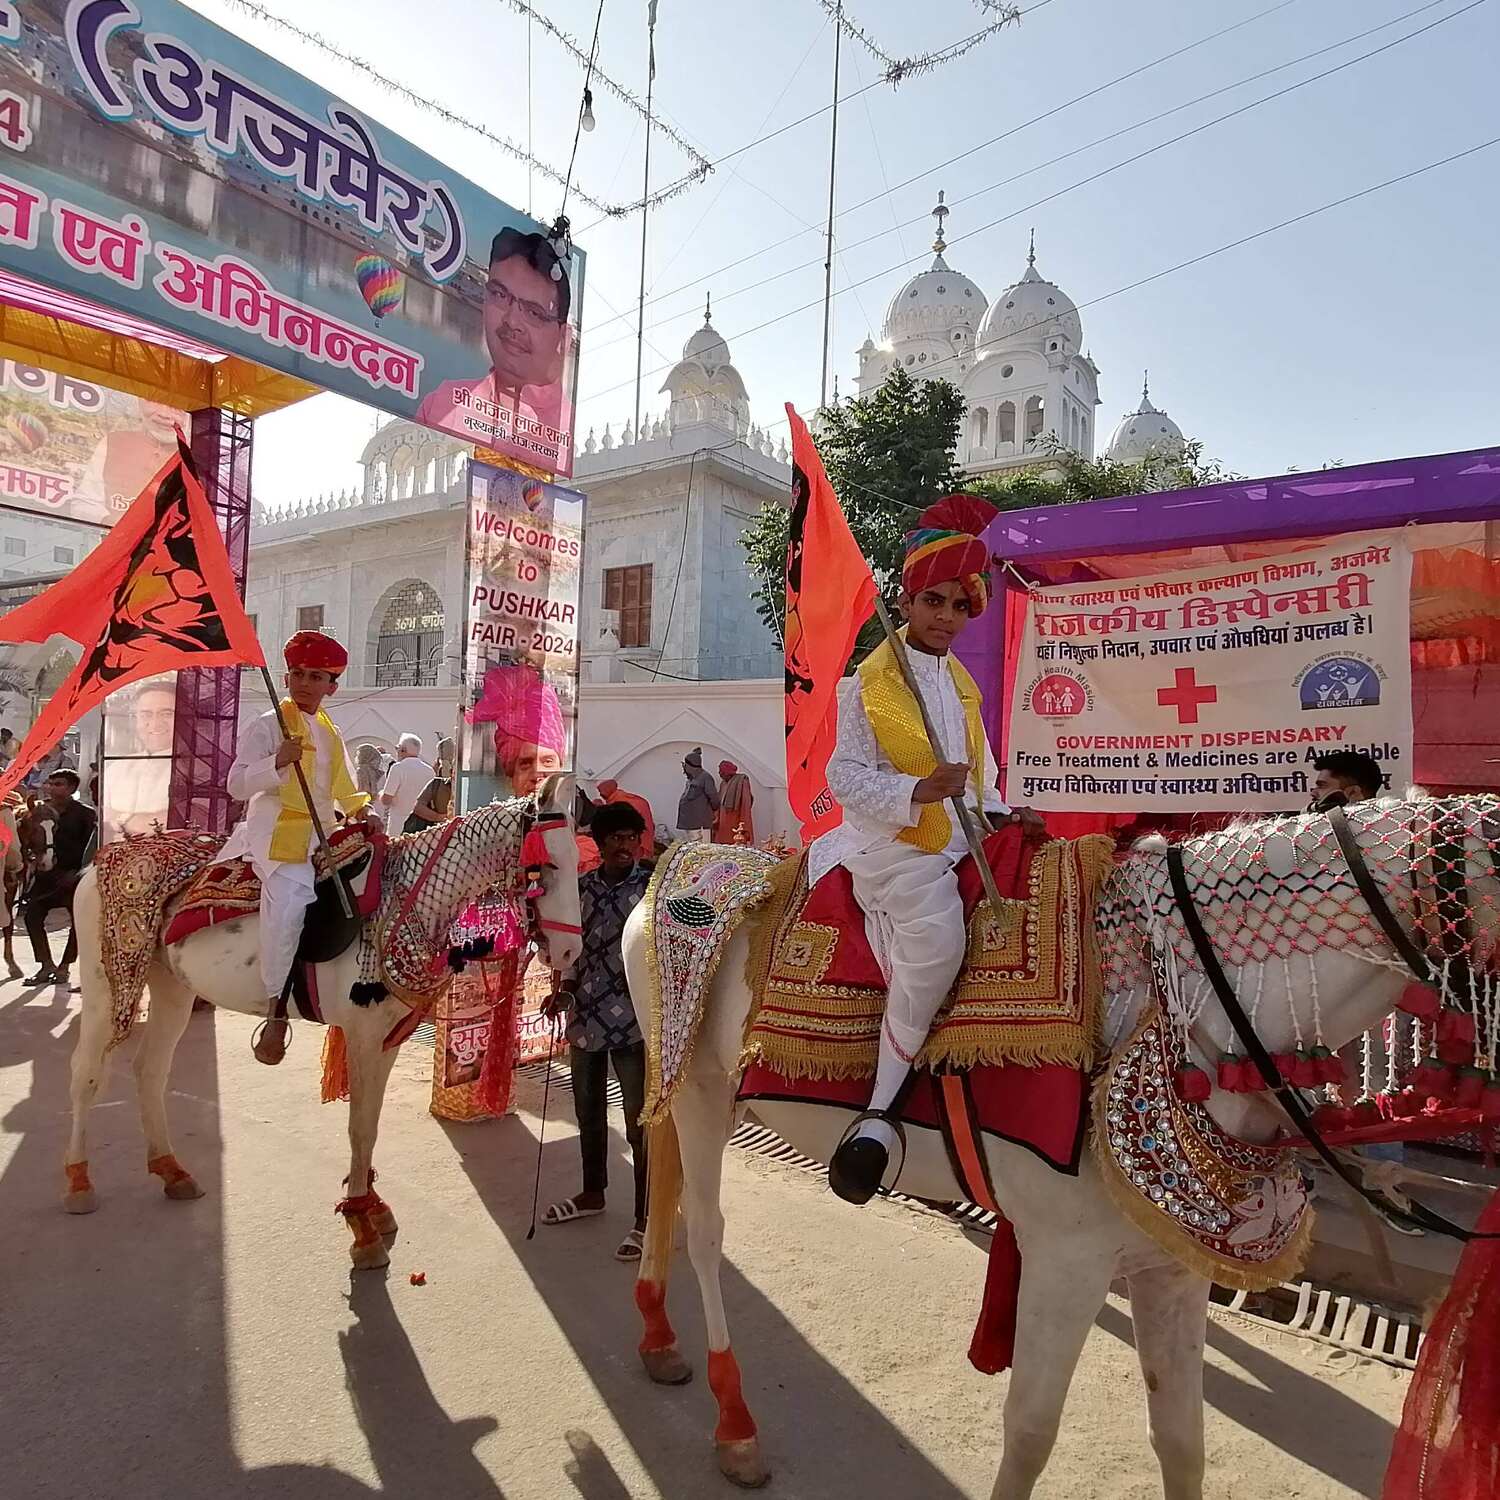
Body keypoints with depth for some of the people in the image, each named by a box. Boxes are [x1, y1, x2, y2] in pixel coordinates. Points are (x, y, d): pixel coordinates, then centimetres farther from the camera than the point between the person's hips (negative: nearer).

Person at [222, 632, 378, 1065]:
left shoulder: (331, 735, 19)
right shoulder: (265, 727, 0)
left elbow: (344, 789, 23)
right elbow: (237, 785, -7)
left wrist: (364, 811, 3)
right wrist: (277, 761, -23)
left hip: (321, 838, 8)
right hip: (276, 837, -7)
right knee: (290, 896, -31)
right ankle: (276, 1010, -27)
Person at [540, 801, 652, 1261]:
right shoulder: (582, 887, 3)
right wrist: (565, 990, -2)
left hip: (633, 1019, -5)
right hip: (585, 1016, 6)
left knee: (640, 1122, 1)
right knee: (588, 1112, 21)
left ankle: (647, 1219, 14)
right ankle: (592, 1193, 42)